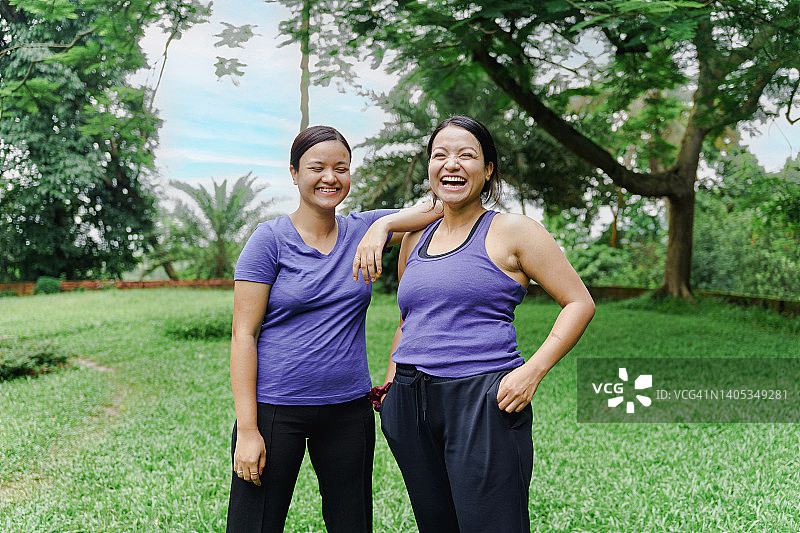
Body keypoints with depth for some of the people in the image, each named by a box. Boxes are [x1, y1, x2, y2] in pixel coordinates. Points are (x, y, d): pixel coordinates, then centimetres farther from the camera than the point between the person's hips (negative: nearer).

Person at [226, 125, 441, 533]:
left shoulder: (362, 231, 4)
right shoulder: (270, 239, -6)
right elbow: (243, 335, -8)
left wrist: (382, 225, -16)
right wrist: (247, 430, -13)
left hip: (349, 407, 4)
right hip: (275, 408, -4)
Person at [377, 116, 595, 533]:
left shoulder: (511, 232, -1)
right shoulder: (415, 238, 15)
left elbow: (579, 303, -2)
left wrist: (532, 371, -13)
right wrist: (392, 379, 13)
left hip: (484, 403, -5)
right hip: (410, 405, 6)